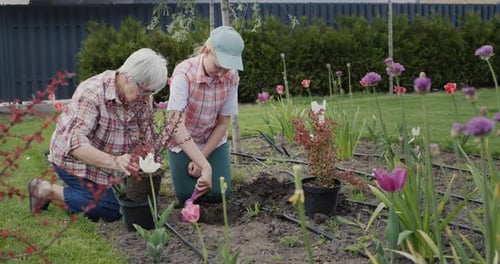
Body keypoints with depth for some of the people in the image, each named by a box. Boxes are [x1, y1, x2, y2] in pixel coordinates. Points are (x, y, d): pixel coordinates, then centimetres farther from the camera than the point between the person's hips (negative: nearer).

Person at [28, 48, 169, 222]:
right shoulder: (92, 93, -31)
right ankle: (46, 190, 1)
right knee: (113, 210, -14)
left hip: (108, 161, 7)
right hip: (74, 158, -7)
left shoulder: (144, 97, -11)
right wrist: (115, 162, -54)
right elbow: (76, 144, -39)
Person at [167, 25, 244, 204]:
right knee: (186, 195, -8)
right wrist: (205, 165, -46)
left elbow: (223, 123, -13)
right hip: (183, 142, -2)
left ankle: (195, 166, 21)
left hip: (213, 142, 2)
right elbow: (176, 124, -40)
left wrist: (202, 159, -17)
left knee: (218, 194, -10)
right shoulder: (184, 73, -31)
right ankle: (185, 166, 24)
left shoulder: (231, 76, -21)